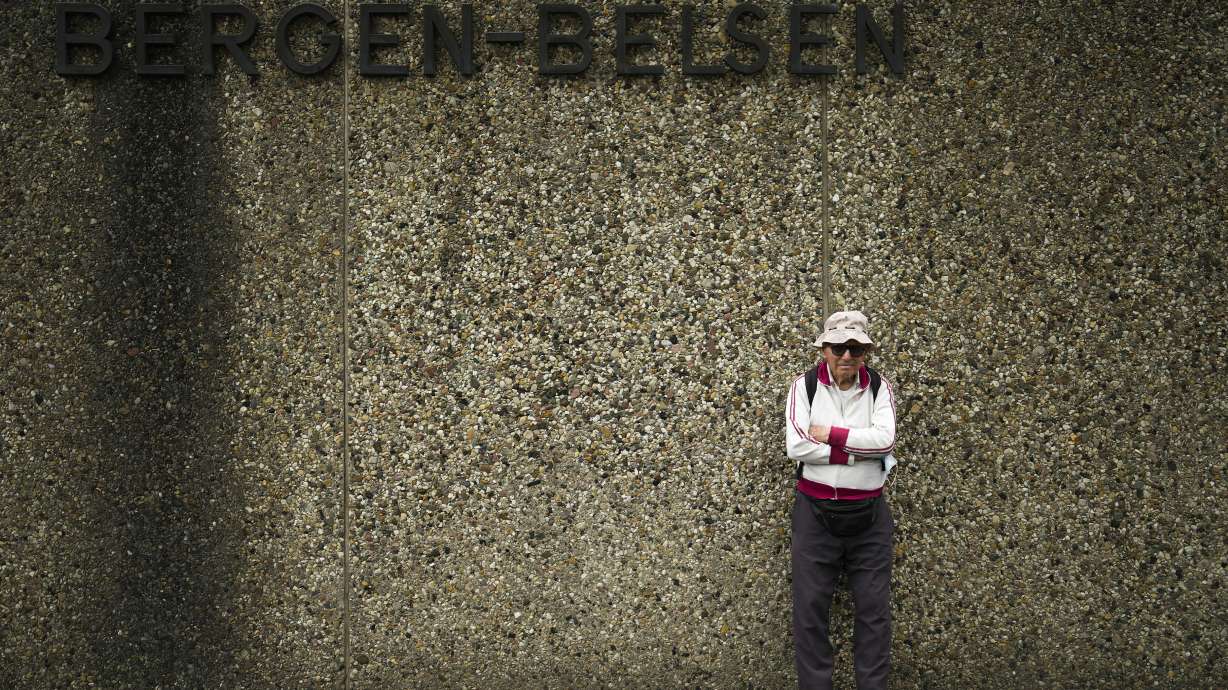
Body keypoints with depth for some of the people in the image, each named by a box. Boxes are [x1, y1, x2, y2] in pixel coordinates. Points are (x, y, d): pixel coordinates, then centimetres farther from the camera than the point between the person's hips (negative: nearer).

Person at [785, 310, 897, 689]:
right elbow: (797, 446, -15)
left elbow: (884, 439, -15)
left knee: (874, 608, 4)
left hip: (868, 513, 1)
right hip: (815, 511, -1)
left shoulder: (880, 388, 2)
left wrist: (831, 435, -14)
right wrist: (855, 451, -14)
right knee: (810, 606, 1)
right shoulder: (805, 386, -1)